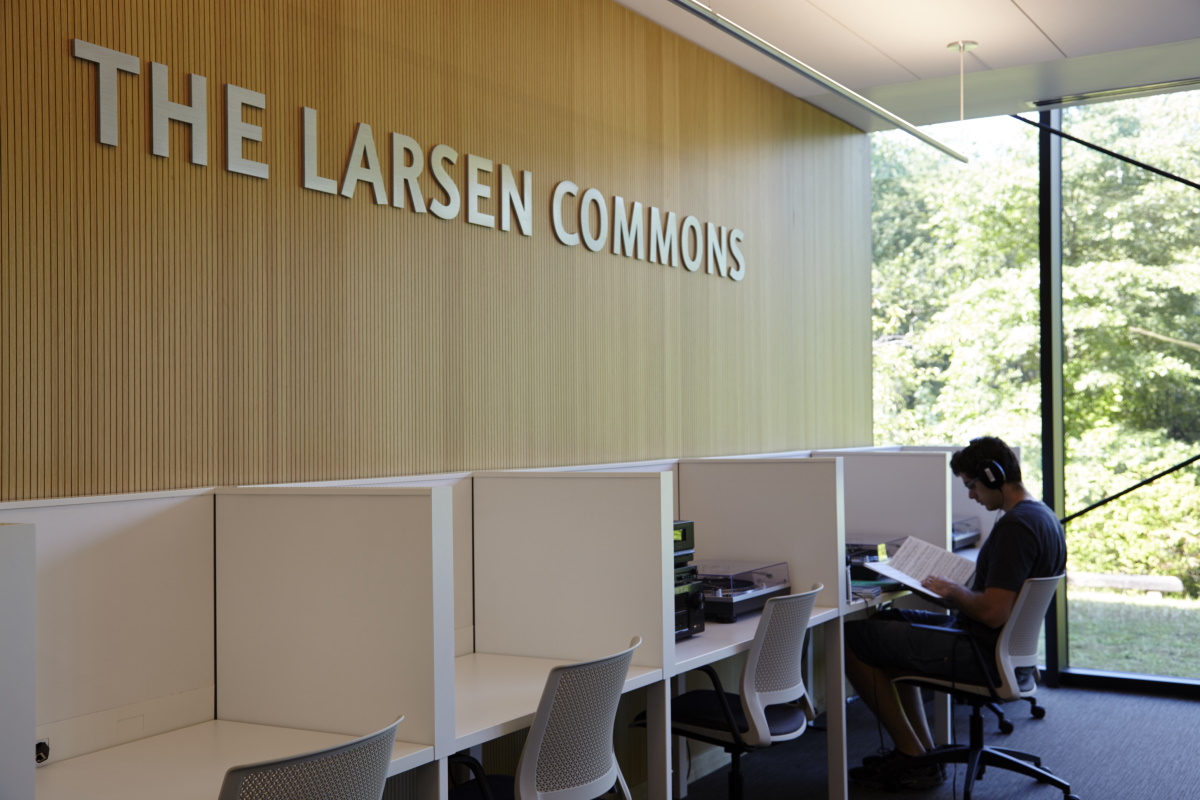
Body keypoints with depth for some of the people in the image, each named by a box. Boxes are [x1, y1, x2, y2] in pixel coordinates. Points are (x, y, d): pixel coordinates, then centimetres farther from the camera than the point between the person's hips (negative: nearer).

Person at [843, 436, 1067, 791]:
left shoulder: (1014, 527, -25)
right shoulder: (1043, 515, 8)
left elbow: (993, 612, -29)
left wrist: (952, 591, -12)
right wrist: (960, 590, 10)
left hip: (981, 654, -11)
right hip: (1006, 643, 11)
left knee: (854, 640, -4)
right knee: (889, 620, 24)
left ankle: (916, 758, 6)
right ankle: (920, 751, 21)